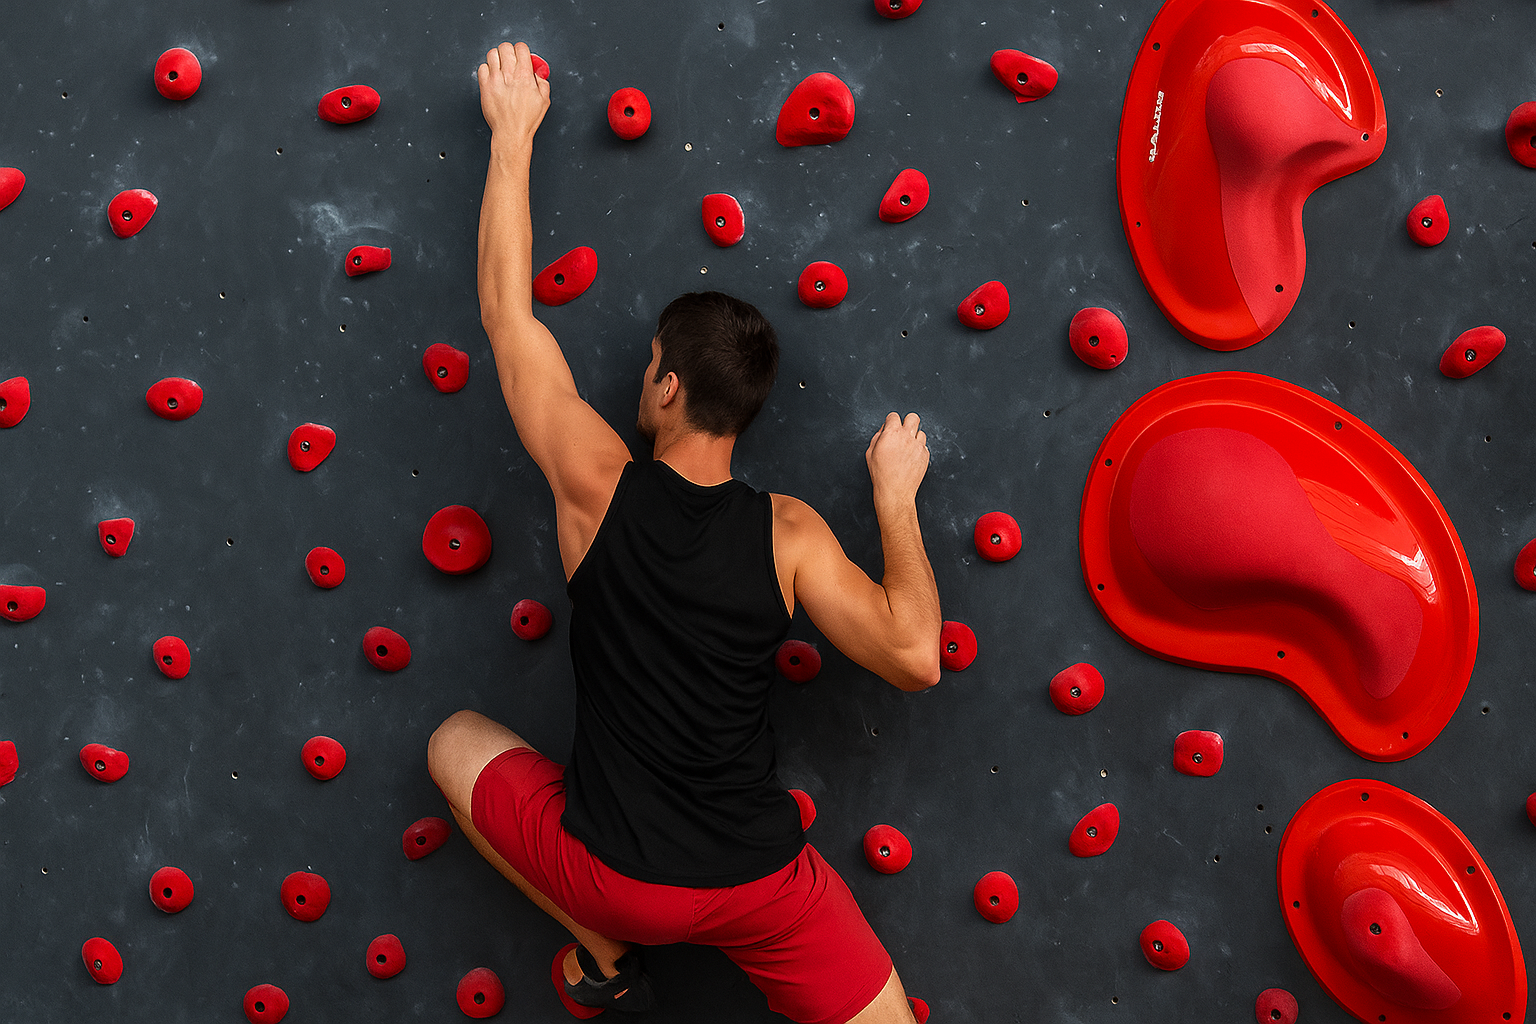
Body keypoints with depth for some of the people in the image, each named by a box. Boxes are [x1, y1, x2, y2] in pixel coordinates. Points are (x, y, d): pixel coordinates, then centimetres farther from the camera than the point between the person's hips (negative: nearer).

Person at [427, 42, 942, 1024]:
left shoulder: (599, 487, -11)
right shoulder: (789, 533, -10)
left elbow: (508, 312, -3)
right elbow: (914, 657, -8)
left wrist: (513, 134, 6)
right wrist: (897, 497, 3)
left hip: (613, 873, -1)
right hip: (762, 884, 2)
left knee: (457, 743, 26)